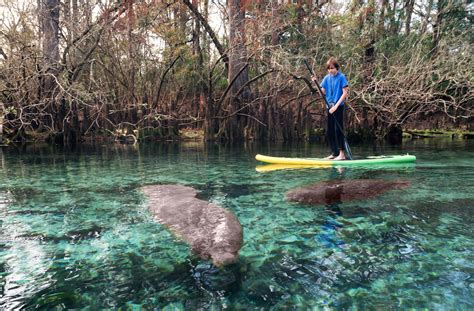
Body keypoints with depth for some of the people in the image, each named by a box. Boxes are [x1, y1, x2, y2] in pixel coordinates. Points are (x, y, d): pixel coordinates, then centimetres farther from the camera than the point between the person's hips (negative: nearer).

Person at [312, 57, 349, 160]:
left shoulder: (341, 77, -7)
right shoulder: (327, 78, 8)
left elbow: (345, 93, -11)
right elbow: (323, 92, 7)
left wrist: (336, 106, -18)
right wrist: (315, 83, -8)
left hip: (338, 107, -6)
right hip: (329, 107, 6)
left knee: (338, 130, -9)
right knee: (330, 131, 9)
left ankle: (342, 154, -4)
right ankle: (334, 153, 20)